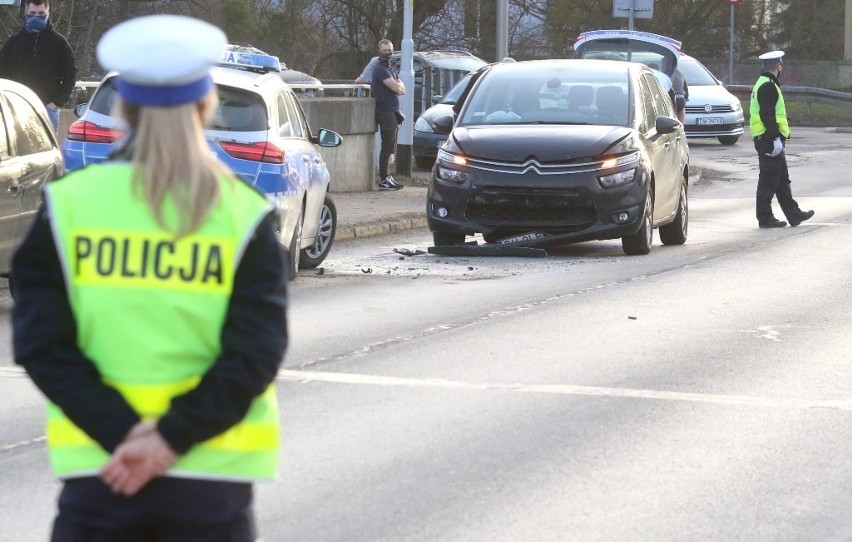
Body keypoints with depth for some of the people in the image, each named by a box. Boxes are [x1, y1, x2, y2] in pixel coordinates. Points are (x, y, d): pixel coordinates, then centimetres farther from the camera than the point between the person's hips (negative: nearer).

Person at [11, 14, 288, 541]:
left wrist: (121, 434, -9)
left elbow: (42, 344, -6)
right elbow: (255, 355, -11)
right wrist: (172, 438, -12)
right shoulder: (245, 217, -3)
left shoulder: (68, 205, -1)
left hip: (97, 472, 1)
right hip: (211, 480, -1)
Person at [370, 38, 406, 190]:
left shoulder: (391, 69, 19)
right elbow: (397, 88, -20)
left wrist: (397, 87, -9)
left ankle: (386, 177, 20)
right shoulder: (380, 69, -13)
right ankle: (383, 180, -11)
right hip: (385, 111, -10)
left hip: (392, 112, 10)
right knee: (387, 146, -11)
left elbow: (402, 89, 11)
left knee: (389, 146, 14)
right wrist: (398, 85, 1)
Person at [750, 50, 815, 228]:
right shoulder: (768, 86, -15)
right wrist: (775, 138, -24)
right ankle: (764, 217, -3)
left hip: (766, 139, 11)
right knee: (769, 179, -6)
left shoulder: (763, 84, 18)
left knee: (782, 179, 14)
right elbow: (767, 114, -23)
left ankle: (793, 213, 19)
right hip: (769, 139, -11)